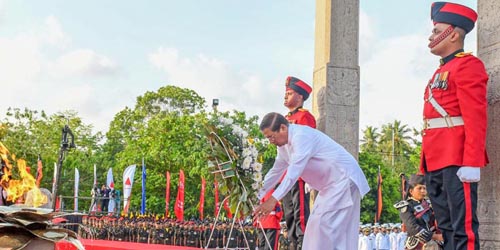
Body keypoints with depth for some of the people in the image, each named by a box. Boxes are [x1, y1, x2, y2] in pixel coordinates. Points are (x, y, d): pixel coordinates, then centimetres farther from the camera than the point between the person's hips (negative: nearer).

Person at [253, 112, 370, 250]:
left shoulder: (301, 136, -23)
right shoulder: (284, 145, 7)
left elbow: (294, 171, -32)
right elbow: (276, 171, 17)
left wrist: (273, 200, -36)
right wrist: (257, 196, 13)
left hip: (343, 179, -10)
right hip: (330, 184, 10)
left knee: (325, 224, -15)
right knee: (317, 224, 8)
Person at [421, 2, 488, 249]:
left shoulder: (467, 65, -4)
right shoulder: (441, 72, 23)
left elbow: (476, 118, -15)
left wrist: (471, 163, -22)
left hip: (456, 163, -9)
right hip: (436, 163, 9)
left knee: (463, 228, -7)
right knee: (446, 229, 11)